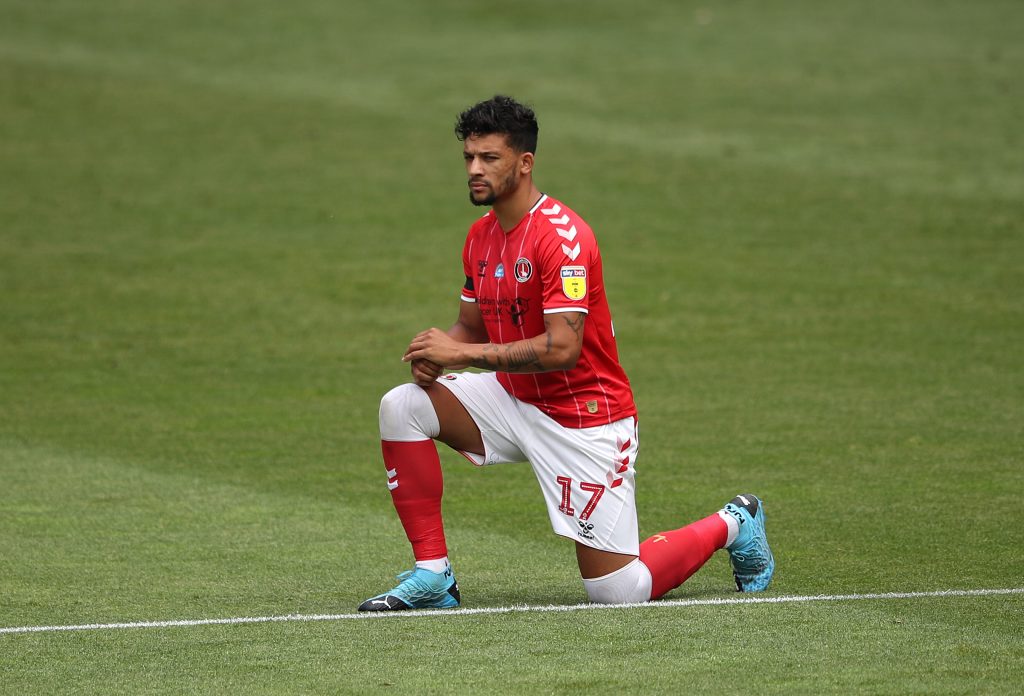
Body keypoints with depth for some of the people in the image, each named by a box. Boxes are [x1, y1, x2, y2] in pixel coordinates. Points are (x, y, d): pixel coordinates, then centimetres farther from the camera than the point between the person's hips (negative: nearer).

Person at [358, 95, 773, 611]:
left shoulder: (561, 234, -22)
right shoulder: (481, 235, 5)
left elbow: (563, 348, -28)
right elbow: (471, 326, 14)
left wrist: (463, 353, -26)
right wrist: (438, 355, -10)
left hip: (583, 417, -8)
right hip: (513, 398, 8)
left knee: (616, 591, -6)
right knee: (401, 407, -14)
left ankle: (732, 525, 22)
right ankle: (431, 575, -7)